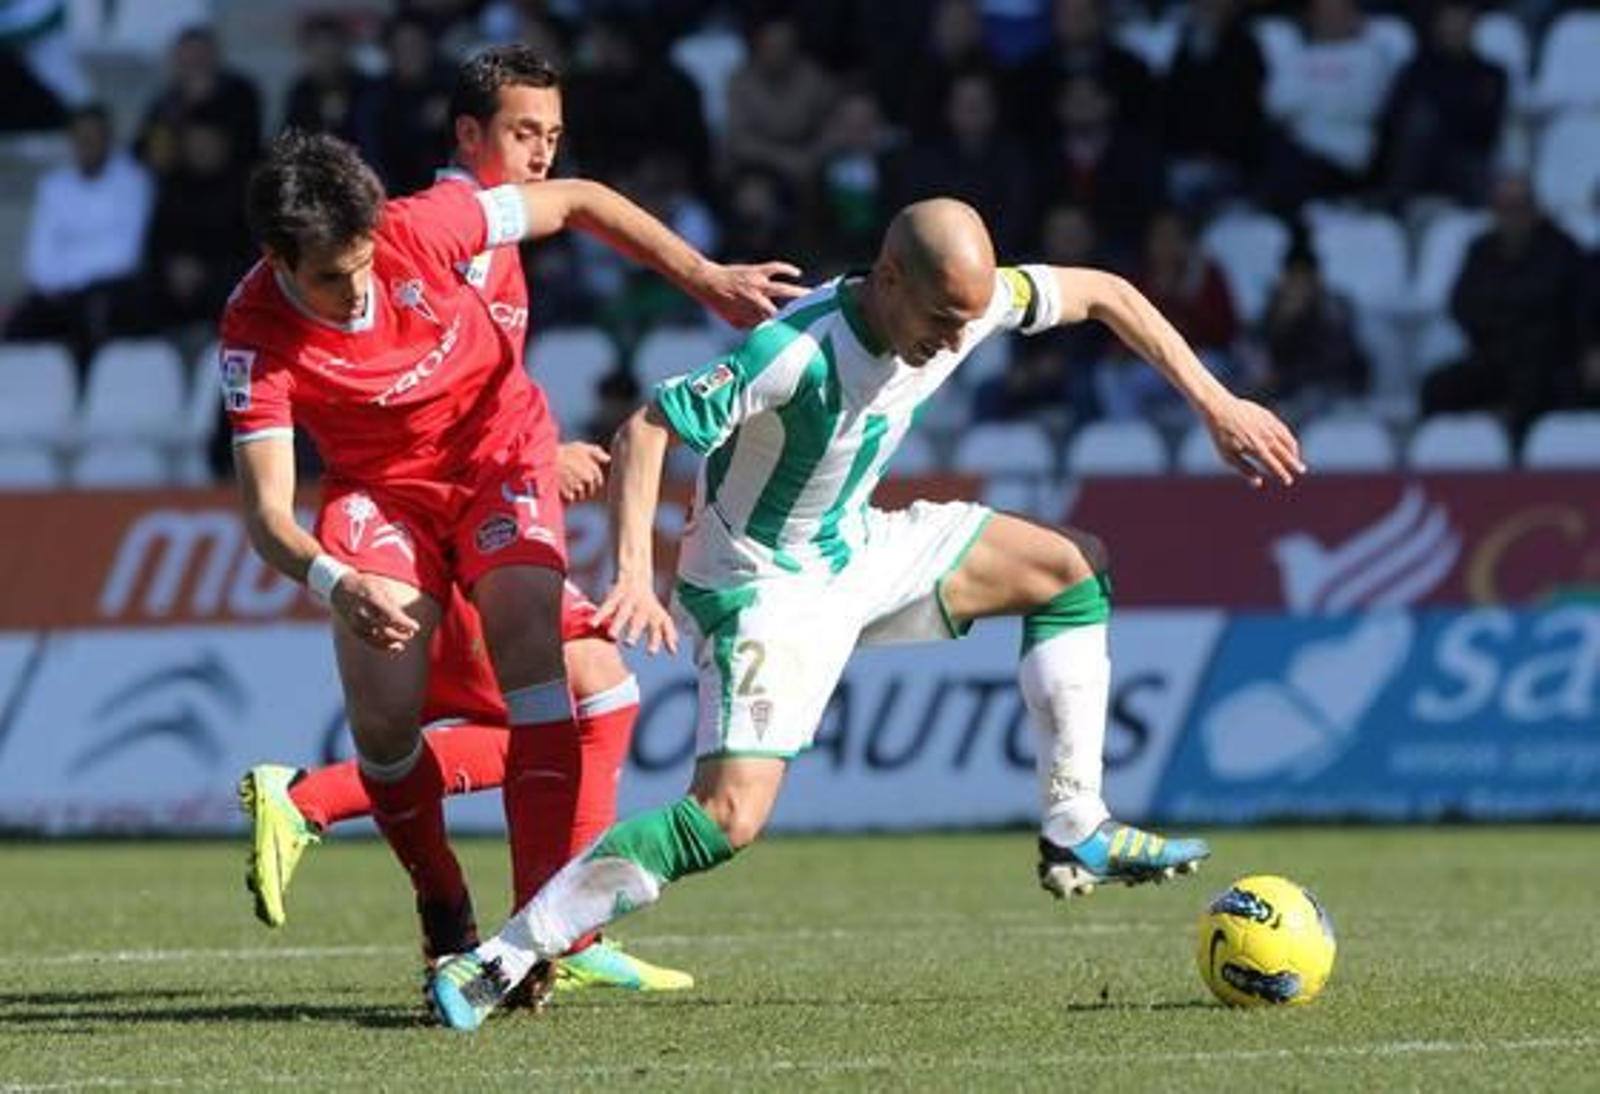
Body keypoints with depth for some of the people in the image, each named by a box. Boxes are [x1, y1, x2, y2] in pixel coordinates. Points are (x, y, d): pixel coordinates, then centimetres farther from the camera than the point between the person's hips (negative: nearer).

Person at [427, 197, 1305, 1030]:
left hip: (858, 547, 8)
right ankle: (495, 963, -23)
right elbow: (645, 432, -32)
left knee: (1074, 569, 12)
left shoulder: (968, 297, -13)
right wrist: (634, 574, -44)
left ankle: (1076, 837, 16)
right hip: (765, 583, -8)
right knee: (730, 818, -24)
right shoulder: (798, 351, -34)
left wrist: (1215, 404, 0)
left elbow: (1104, 294, 2)